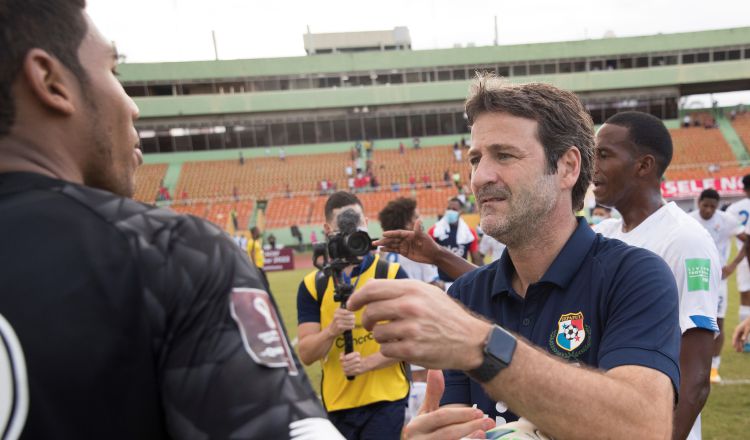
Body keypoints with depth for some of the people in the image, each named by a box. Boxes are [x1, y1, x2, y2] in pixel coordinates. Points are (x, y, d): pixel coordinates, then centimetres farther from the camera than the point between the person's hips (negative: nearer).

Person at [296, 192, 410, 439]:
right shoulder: (312, 285, 1)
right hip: (337, 405, 2)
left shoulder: (392, 274, -4)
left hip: (386, 400, -2)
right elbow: (306, 354, -3)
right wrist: (332, 330, -22)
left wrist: (367, 363, -21)